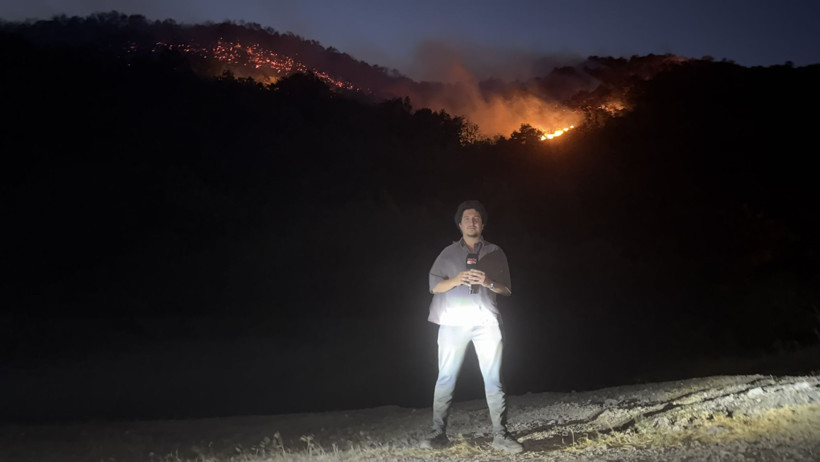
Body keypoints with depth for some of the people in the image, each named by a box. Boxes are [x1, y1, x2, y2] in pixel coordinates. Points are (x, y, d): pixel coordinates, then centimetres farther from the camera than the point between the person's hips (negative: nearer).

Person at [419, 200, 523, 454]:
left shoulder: (495, 252, 14)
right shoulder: (448, 252, 14)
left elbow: (506, 289, 11)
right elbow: (434, 285, 7)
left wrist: (489, 282, -10)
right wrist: (456, 280, -11)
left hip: (486, 321, 0)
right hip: (453, 322, 0)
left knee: (493, 379, -2)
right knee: (446, 378, -1)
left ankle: (500, 435, 2)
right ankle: (438, 433, 5)